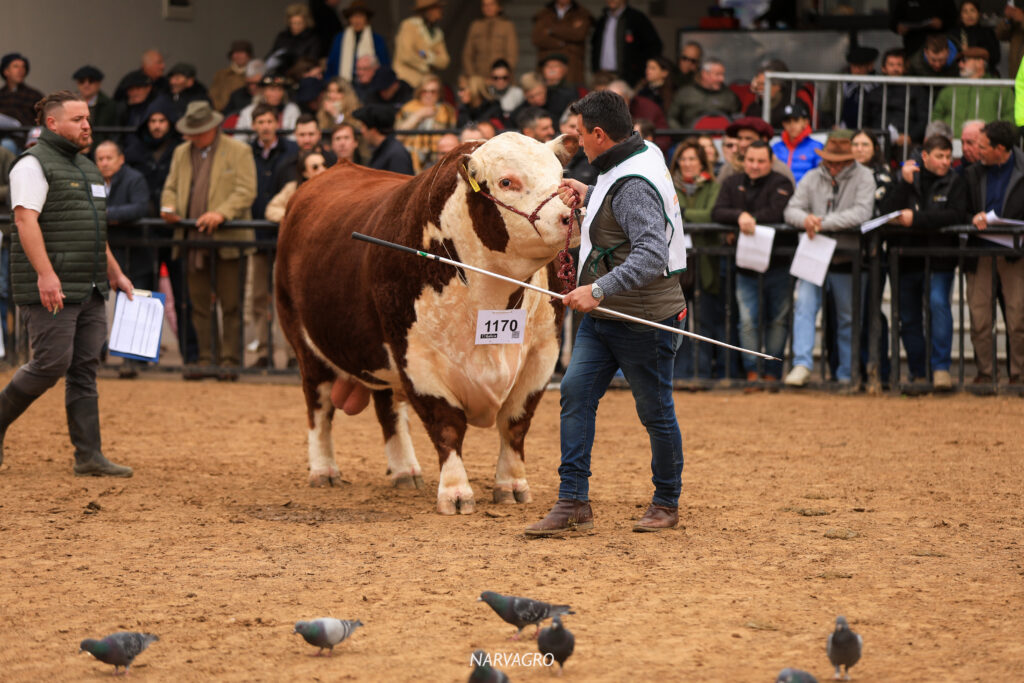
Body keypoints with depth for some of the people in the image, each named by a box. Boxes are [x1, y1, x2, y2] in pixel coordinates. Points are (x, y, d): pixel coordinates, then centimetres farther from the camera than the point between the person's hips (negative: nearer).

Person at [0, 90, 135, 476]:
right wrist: (45, 274, -29)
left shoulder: (86, 169, 20)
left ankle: (89, 457, 5)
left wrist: (115, 274, 26)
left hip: (90, 291, 8)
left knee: (85, 369, 5)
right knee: (52, 363, -10)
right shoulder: (34, 165, -8)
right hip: (51, 290, -8)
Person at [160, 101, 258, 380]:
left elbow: (246, 192, -7)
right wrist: (169, 206, -4)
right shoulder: (182, 153, 18)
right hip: (193, 237, 5)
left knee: (230, 303, -3)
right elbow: (171, 187, 20)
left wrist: (221, 213, -21)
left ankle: (230, 360, 0)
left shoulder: (239, 152, 2)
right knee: (199, 303, 5)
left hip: (227, 238, -5)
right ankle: (204, 360, 9)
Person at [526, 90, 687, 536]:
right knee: (575, 392, -1)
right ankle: (573, 503, -1)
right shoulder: (644, 156, 7)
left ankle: (667, 503, 23)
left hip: (645, 321, -10)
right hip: (602, 317, 10)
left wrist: (599, 290, -38)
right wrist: (589, 194, 15)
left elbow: (652, 255, -35)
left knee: (655, 413, 6)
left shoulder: (634, 187, -24)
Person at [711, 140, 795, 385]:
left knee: (777, 320, 2)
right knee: (747, 320, -5)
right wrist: (740, 216, -22)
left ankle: (772, 374, 9)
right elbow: (717, 213, -4)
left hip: (778, 265, -2)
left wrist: (750, 219, -20)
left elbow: (778, 213, -20)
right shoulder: (733, 183, 10)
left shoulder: (780, 184, -2)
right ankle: (752, 372, 0)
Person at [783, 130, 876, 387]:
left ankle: (847, 374, 16)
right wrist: (806, 219, -25)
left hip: (847, 257, -2)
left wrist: (824, 223, -22)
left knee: (848, 317, 6)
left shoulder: (863, 178, -3)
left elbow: (862, 212, -17)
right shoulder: (812, 178, 7)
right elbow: (792, 209, 0)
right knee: (804, 305, -15)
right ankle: (802, 364, -18)